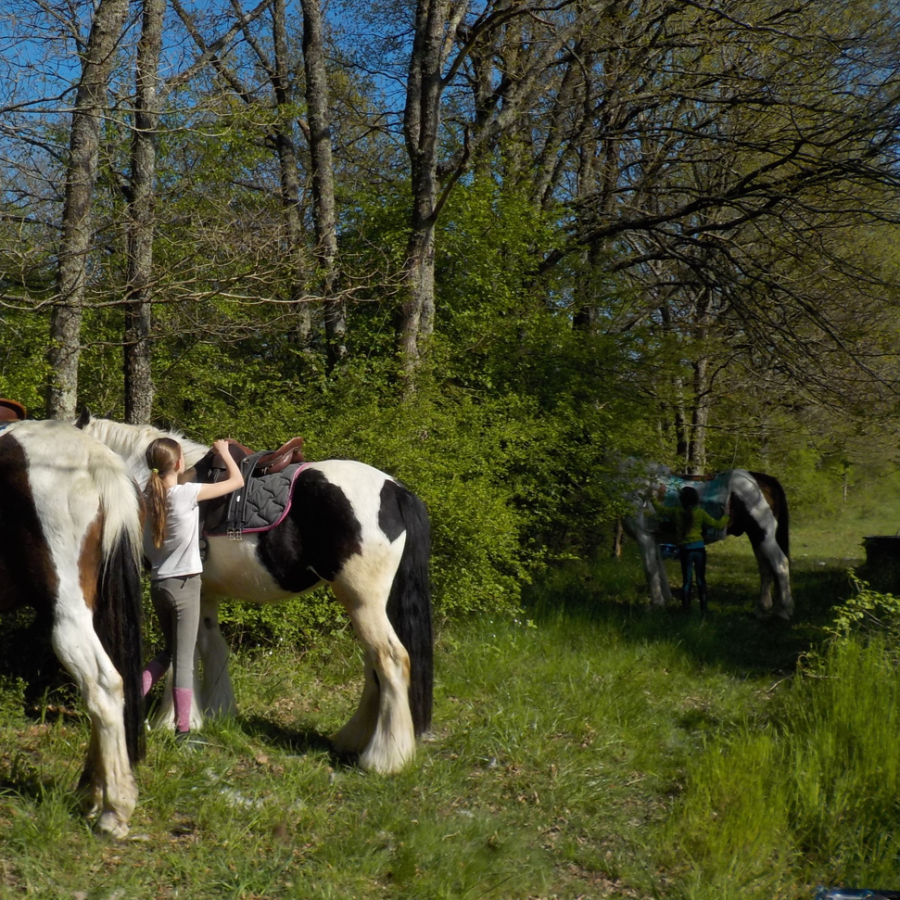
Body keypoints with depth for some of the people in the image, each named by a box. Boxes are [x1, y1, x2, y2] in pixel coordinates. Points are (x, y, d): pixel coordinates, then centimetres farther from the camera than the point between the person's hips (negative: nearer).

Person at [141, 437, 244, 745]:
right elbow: (237, 481, -7)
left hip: (158, 584, 6)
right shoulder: (187, 493, -15)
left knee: (169, 652, 23)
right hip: (184, 584, -6)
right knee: (184, 659, 0)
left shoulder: (148, 496, 4)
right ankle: (182, 731, 3)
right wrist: (224, 451, 7)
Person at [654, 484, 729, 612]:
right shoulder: (700, 513, -2)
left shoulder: (676, 511, 0)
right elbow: (717, 524, 2)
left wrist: (660, 496, 26)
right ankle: (703, 608, 10)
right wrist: (726, 514, 16)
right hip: (699, 548, 0)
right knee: (701, 579, 10)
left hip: (685, 549, 0)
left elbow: (659, 508, 14)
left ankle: (686, 608, 2)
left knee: (687, 580, 7)